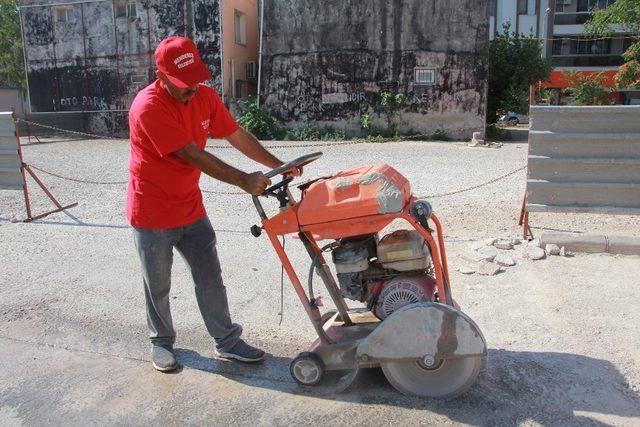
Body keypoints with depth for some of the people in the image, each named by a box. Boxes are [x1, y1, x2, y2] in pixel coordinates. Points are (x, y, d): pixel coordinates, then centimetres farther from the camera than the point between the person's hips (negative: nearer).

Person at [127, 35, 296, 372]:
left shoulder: (204, 96, -3)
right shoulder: (148, 106, -24)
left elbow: (238, 136, 2)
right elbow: (192, 155, -29)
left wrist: (278, 165, -4)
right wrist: (244, 181, -30)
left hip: (191, 208, 6)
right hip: (152, 214, -5)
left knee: (210, 278, 9)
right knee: (158, 286, 12)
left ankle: (227, 342, 22)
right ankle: (161, 342, 34)